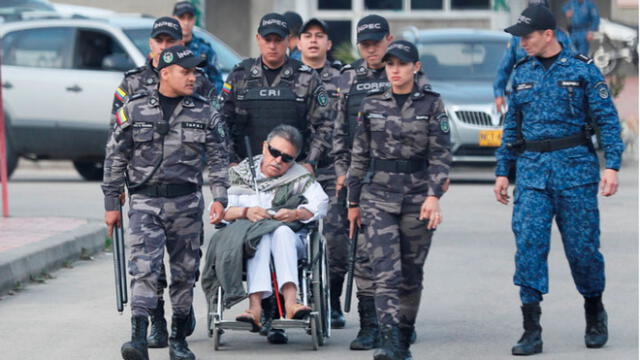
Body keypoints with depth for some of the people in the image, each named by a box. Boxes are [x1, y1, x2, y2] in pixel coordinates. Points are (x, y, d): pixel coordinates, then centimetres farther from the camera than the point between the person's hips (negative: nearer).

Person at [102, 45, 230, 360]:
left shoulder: (204, 112, 6)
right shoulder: (135, 109, 2)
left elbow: (218, 158, 9)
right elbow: (115, 158, 6)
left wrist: (220, 198, -3)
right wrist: (111, 204, 5)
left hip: (187, 203, 2)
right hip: (145, 202, -2)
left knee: (185, 272, 6)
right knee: (144, 267, -16)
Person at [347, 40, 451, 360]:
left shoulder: (431, 104, 1)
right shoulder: (372, 104, 7)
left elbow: (440, 155, -2)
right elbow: (359, 156, 12)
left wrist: (434, 195, -15)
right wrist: (353, 202, 12)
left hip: (417, 198, 0)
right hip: (377, 198, 0)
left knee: (411, 274, 7)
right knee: (386, 273, -13)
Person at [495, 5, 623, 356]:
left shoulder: (582, 69, -2)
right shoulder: (522, 72, 10)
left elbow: (607, 120, -3)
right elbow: (512, 126, 17)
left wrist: (612, 165, -13)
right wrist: (503, 171, 14)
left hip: (575, 167, -3)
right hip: (532, 170, 3)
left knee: (582, 246, 2)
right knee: (528, 245, -8)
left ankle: (595, 314, 27)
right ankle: (531, 332, -7)